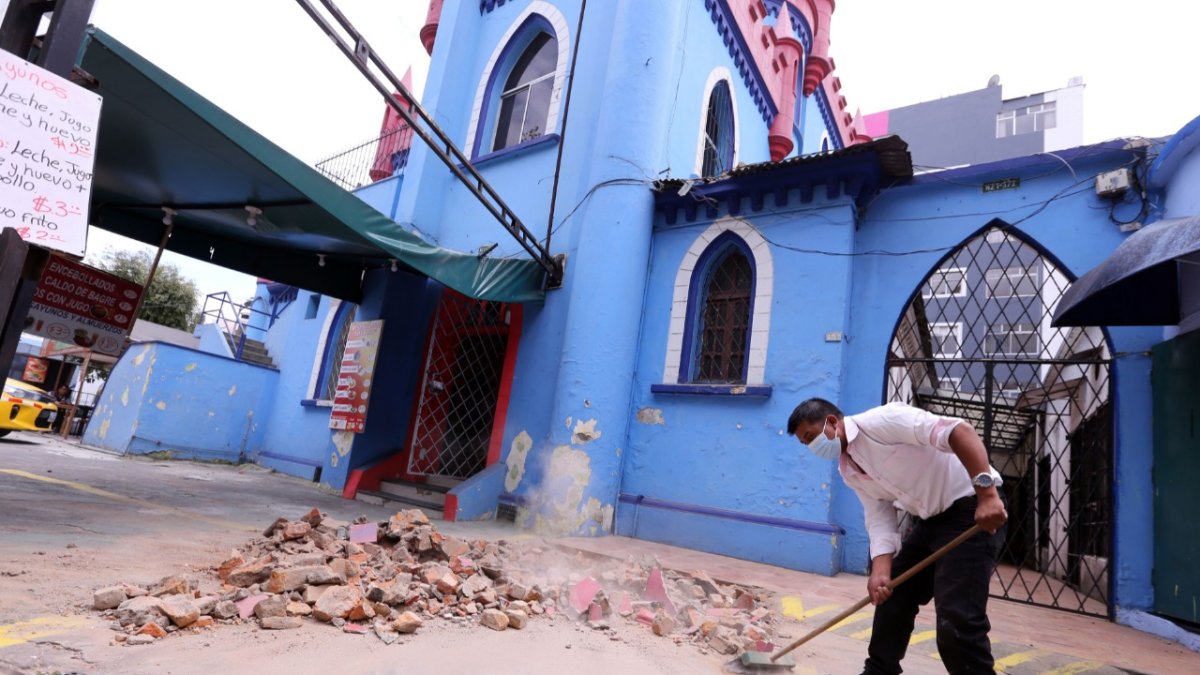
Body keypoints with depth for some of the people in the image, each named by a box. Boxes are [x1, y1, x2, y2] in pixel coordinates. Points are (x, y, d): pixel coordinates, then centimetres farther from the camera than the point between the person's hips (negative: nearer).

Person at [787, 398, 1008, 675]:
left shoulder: (879, 421, -21)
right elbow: (880, 521, 3)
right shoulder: (848, 471, 8)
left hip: (971, 508, -9)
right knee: (891, 595, 15)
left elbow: (959, 431, -28)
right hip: (930, 518, 10)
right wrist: (880, 572, -13)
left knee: (956, 620, -13)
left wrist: (986, 493, -34)